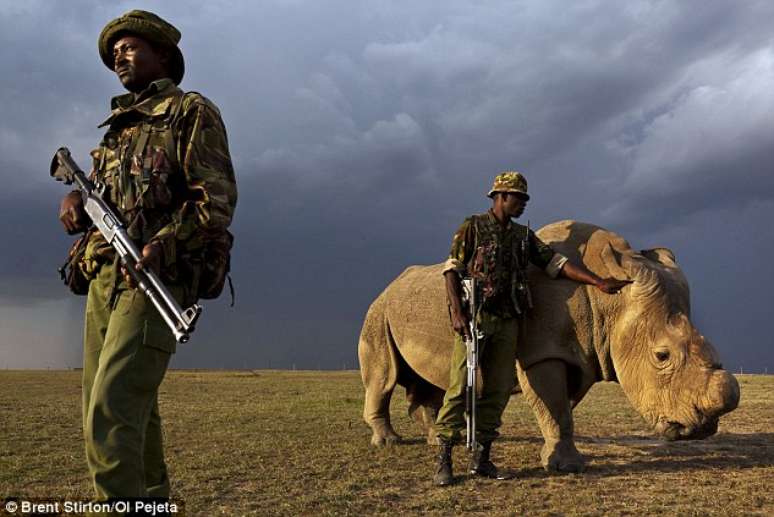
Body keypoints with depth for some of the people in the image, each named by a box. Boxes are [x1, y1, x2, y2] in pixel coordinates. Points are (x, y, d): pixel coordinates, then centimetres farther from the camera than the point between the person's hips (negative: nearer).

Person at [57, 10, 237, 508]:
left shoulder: (191, 112, 1)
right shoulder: (120, 126, 24)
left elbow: (218, 200, -11)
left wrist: (163, 245, -25)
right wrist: (74, 199, 2)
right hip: (103, 279, 8)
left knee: (111, 412, -17)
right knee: (133, 410, 13)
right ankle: (152, 499, 27)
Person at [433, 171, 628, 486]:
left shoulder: (524, 236, 18)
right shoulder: (473, 227, 3)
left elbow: (556, 263, 14)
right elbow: (452, 269, -3)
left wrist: (598, 282, 6)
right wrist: (456, 312, -14)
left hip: (507, 321, 5)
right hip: (474, 317, -5)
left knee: (498, 389, 3)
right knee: (460, 385, -9)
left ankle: (481, 457, 12)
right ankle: (443, 461, -5)